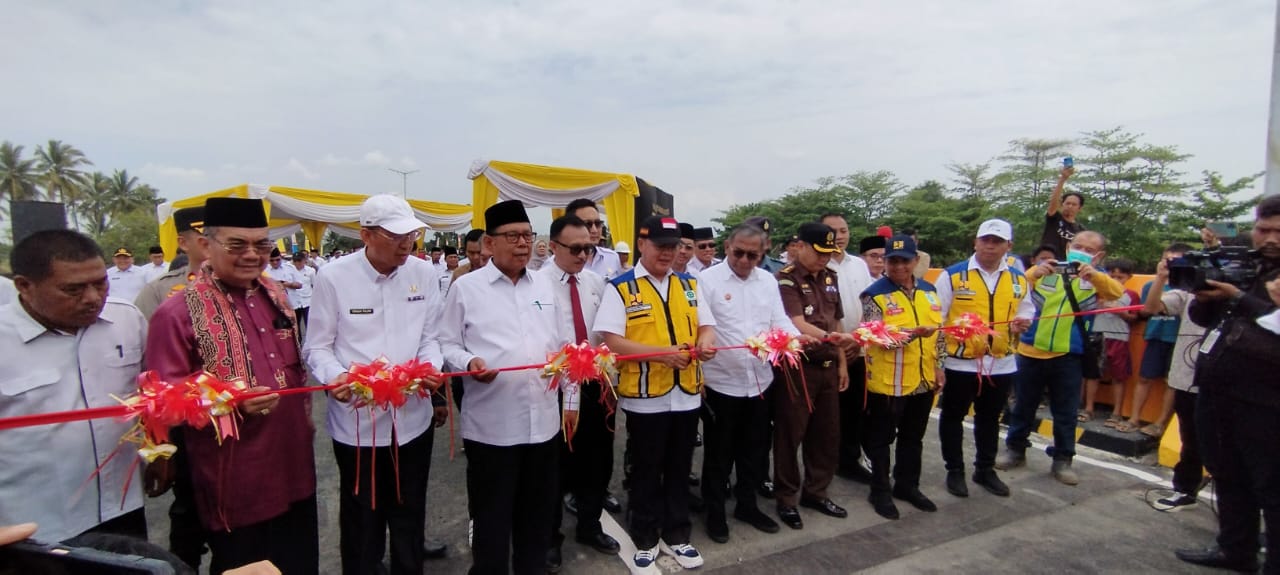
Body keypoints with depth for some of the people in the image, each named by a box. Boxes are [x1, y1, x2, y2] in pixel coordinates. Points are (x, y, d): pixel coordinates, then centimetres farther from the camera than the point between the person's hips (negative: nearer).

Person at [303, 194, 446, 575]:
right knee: (361, 519, 16)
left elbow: (430, 337, 4)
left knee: (410, 516, 18)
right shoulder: (333, 277, -7)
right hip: (357, 420, -2)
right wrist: (334, 377, -23)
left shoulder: (425, 273, 0)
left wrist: (430, 367, -16)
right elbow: (318, 347, -3)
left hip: (412, 417, 2)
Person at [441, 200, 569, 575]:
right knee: (492, 518, 10)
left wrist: (570, 399, 12)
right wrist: (470, 362, -22)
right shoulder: (466, 287, -3)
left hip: (544, 420, 4)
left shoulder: (543, 286, 10)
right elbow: (447, 345, -1)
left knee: (538, 513, 17)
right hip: (491, 425, -4)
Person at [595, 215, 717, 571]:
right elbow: (611, 340, -14)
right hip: (644, 397, -4)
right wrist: (661, 353, -23)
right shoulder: (621, 287, -7)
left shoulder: (689, 285, 10)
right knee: (646, 472, 12)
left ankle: (675, 536, 35)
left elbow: (706, 325, 11)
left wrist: (705, 342, -13)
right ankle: (645, 540, 31)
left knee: (679, 470, 17)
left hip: (686, 394, 5)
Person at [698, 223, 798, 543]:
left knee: (754, 449, 18)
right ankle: (715, 512, 27)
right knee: (719, 452, 10)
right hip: (722, 381, -5)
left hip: (759, 380, 5)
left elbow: (780, 320, 6)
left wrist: (797, 337, -15)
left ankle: (747, 505, 37)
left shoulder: (768, 280, 8)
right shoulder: (708, 279, -8)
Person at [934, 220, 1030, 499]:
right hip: (959, 363, -4)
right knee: (953, 417, 9)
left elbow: (1024, 315, 17)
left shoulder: (1019, 280, 5)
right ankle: (955, 471, 25)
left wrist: (1020, 326, -9)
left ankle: (985, 469, 35)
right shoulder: (952, 275, -8)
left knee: (990, 418, 18)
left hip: (1002, 364, 4)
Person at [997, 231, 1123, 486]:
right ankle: (1015, 449, 27)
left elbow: (1117, 292, -15)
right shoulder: (1045, 269, 3)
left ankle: (1062, 460, 22)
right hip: (1030, 352, 0)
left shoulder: (1097, 279, 5)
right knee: (1023, 406, 12)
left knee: (1066, 412, 9)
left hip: (1068, 357, 0)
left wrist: (1094, 275, -34)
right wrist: (1033, 274, -30)